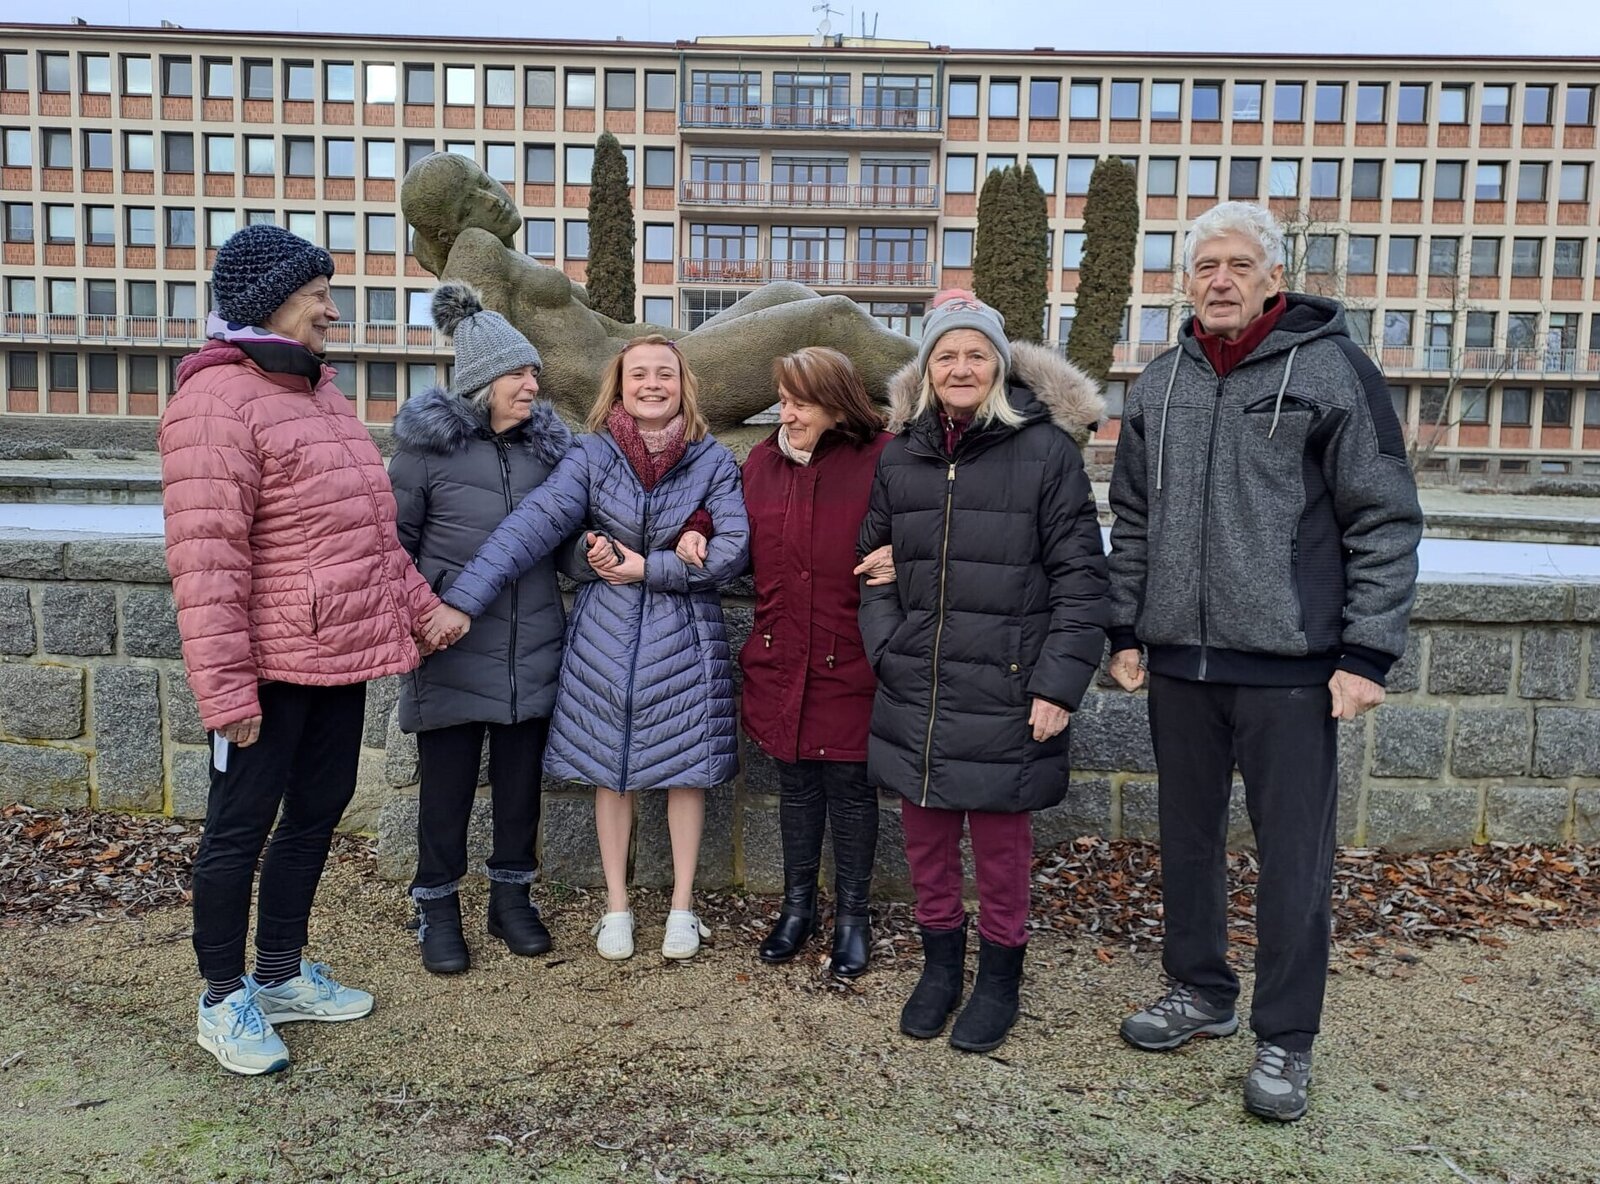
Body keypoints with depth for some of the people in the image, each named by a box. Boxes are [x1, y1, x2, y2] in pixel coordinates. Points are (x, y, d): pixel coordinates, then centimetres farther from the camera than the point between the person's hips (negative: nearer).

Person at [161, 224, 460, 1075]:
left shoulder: (319, 391, 13)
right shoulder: (218, 401, -16)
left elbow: (370, 527, 20)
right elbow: (204, 561, -21)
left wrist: (416, 605, 15)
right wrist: (225, 687, -23)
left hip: (340, 657, 9)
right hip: (272, 663, -9)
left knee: (316, 812, 18)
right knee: (240, 827, 6)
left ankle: (281, 975, 35)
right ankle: (224, 1000, 25)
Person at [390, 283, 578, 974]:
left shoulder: (547, 441, 6)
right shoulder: (426, 444, -5)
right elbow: (396, 541, 1)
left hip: (533, 649, 4)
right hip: (455, 651, -3)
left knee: (521, 779, 14)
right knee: (447, 782, 8)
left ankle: (511, 897, 32)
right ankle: (438, 908, 26)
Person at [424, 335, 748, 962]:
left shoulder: (713, 460, -3)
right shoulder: (592, 454, -4)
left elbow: (732, 550, -10)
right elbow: (532, 523, -16)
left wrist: (646, 568, -14)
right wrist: (463, 599, -25)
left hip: (684, 634, 0)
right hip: (605, 633, 0)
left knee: (685, 766, 6)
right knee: (611, 767, 9)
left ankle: (682, 906, 23)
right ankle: (616, 906, 25)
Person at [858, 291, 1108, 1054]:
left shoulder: (1046, 448, -6)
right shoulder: (900, 455, 8)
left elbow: (1080, 575, -7)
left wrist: (1059, 683, -11)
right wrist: (887, 648, 1)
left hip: (1004, 690, -4)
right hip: (914, 690, 4)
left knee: (999, 839, 8)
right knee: (925, 836, 14)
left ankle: (999, 975, 29)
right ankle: (940, 963, 35)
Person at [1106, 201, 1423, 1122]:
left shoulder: (1335, 369, -5)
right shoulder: (1161, 384, 10)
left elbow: (1386, 522, -6)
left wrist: (1367, 655, -10)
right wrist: (1126, 631, 10)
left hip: (1290, 665, -4)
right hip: (1179, 661, 5)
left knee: (1294, 856, 3)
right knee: (1189, 836, 15)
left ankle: (1286, 1038, 21)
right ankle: (1202, 993, 35)